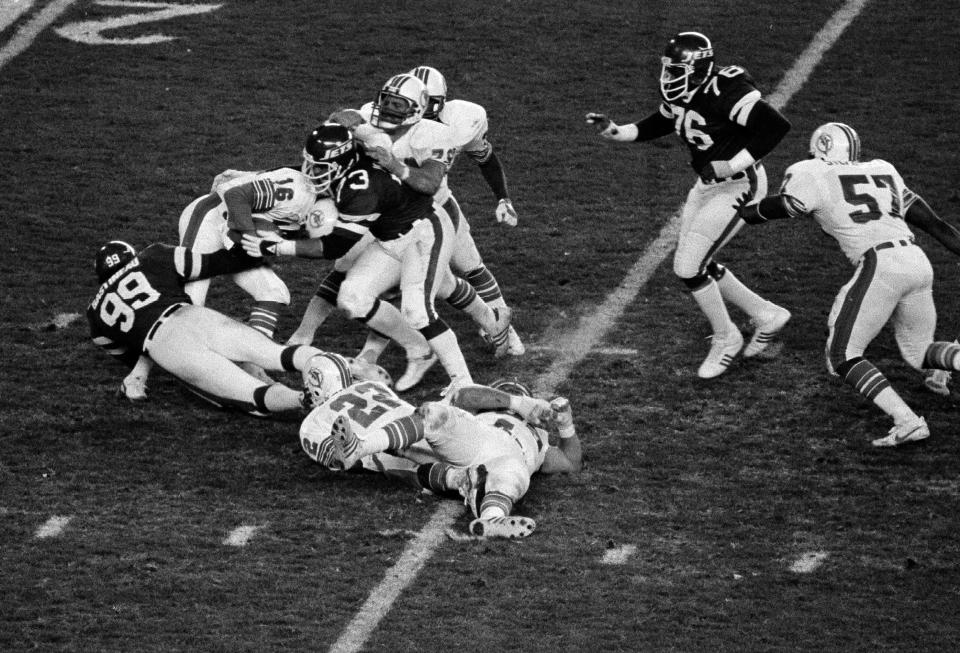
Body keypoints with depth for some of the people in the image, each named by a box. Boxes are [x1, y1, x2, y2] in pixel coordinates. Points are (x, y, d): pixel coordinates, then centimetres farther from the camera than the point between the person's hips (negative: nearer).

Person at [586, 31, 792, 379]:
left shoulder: (725, 93, -29)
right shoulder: (678, 93, -4)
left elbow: (777, 125, -31)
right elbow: (659, 124, 16)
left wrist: (732, 165, -29)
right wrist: (614, 131, 2)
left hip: (738, 186, -9)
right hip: (709, 183, 9)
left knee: (689, 267, -10)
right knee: (695, 265, 14)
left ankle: (725, 338, 12)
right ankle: (766, 315, 29)